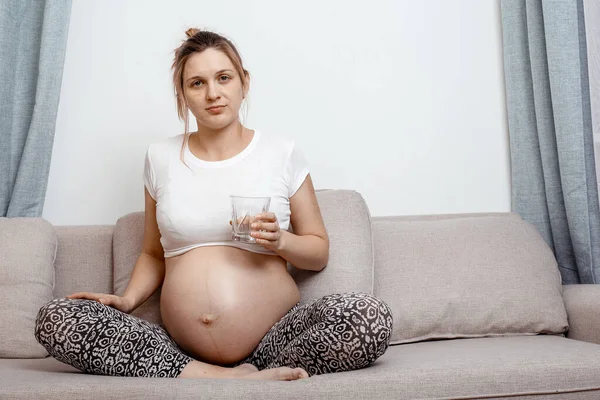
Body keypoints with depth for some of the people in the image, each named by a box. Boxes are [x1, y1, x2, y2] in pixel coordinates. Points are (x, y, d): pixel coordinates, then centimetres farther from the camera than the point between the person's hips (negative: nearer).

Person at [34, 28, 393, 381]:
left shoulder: (282, 153, 5)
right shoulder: (161, 157, 11)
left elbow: (319, 253, 10)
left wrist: (281, 240, -10)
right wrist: (128, 300, 0)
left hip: (271, 339, -2)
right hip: (179, 347, 3)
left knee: (371, 315, -29)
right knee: (55, 319, -19)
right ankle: (233, 378, -21)